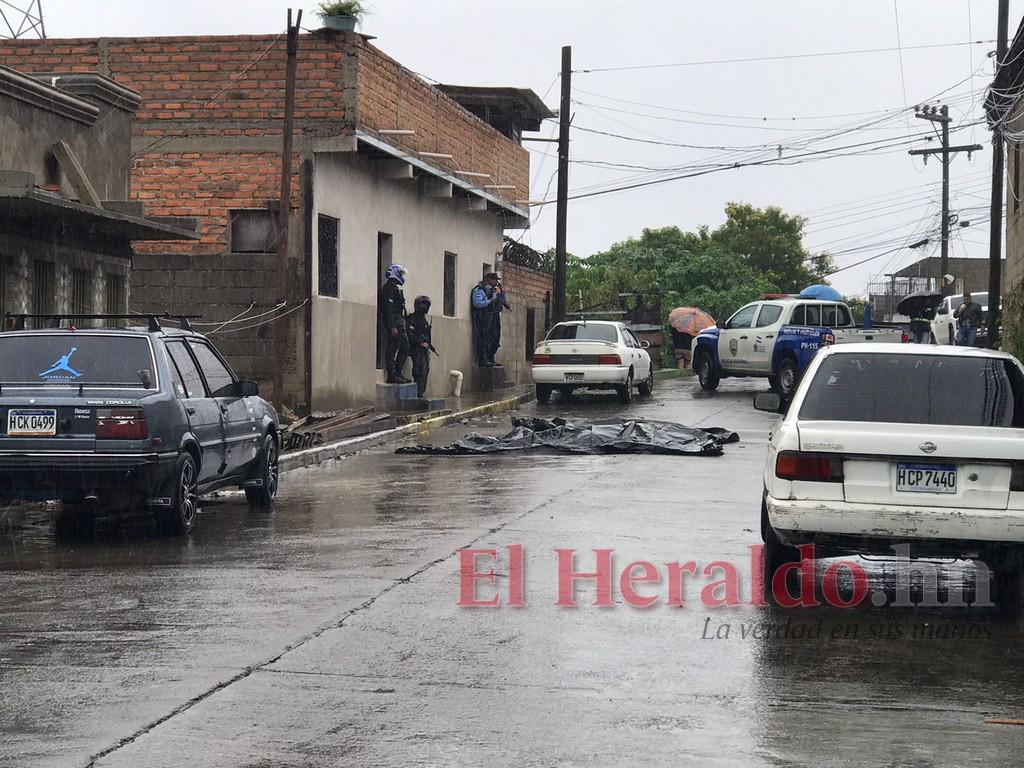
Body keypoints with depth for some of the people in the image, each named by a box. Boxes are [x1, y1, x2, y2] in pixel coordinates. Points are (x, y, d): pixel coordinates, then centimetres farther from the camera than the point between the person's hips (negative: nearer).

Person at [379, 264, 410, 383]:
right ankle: (391, 376, -8)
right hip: (393, 323, -11)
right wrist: (393, 327, -24)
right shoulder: (389, 287, -11)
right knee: (392, 348, -9)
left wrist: (401, 324, 22)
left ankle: (398, 373, 13)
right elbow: (389, 308, -19)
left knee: (405, 347, 11)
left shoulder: (395, 288, 21)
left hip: (399, 323, 11)